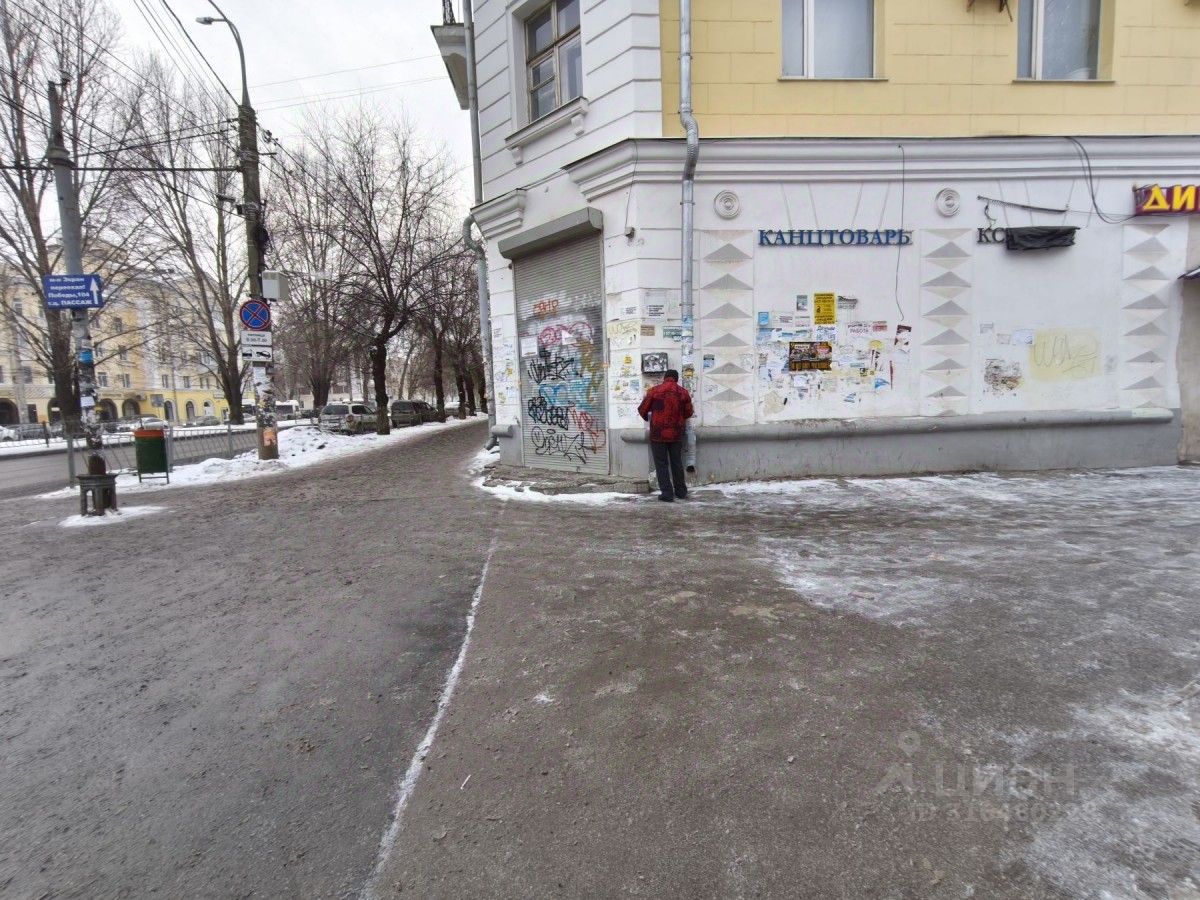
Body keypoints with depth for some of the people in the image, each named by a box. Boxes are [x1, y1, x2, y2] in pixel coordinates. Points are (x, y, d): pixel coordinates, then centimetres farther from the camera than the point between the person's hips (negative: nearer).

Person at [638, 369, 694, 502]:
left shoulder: (654, 391, -5)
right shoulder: (683, 392, 1)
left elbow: (642, 410, 1)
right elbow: (688, 413, 7)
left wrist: (647, 417, 22)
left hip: (658, 434, -3)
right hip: (676, 434, 3)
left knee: (661, 464, 4)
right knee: (677, 462, 16)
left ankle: (667, 494, 3)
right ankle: (681, 491, 23)